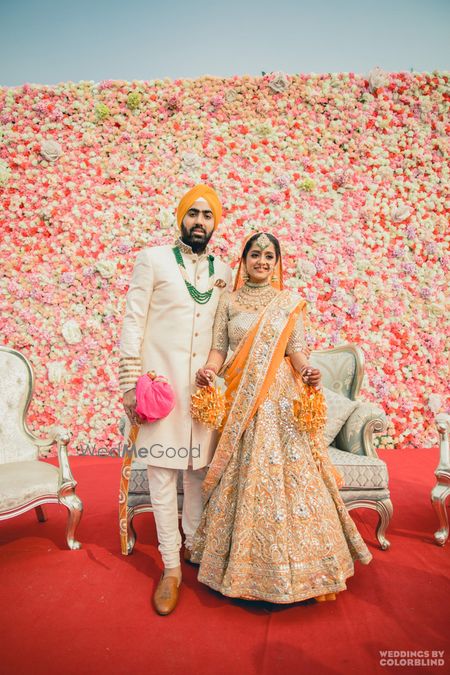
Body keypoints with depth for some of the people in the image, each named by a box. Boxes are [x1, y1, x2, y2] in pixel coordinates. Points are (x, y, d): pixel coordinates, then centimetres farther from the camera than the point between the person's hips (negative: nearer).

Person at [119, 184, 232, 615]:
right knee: (162, 472, 2)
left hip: (206, 385, 4)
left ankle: (195, 546, 32)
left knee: (200, 469, 12)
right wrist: (130, 382, -10)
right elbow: (133, 322, -4)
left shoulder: (223, 271, 12)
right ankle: (171, 567, 16)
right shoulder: (153, 260, 0)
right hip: (161, 381, -3)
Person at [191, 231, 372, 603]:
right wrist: (210, 370, -16)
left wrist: (308, 372, -18)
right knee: (243, 474, 4)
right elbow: (219, 347, 4)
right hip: (240, 398, 1)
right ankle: (243, 561, 22)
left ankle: (291, 565, 18)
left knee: (285, 471, -1)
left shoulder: (290, 302, 7)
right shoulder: (229, 301, 9)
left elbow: (297, 351, 2)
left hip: (280, 398, 0)